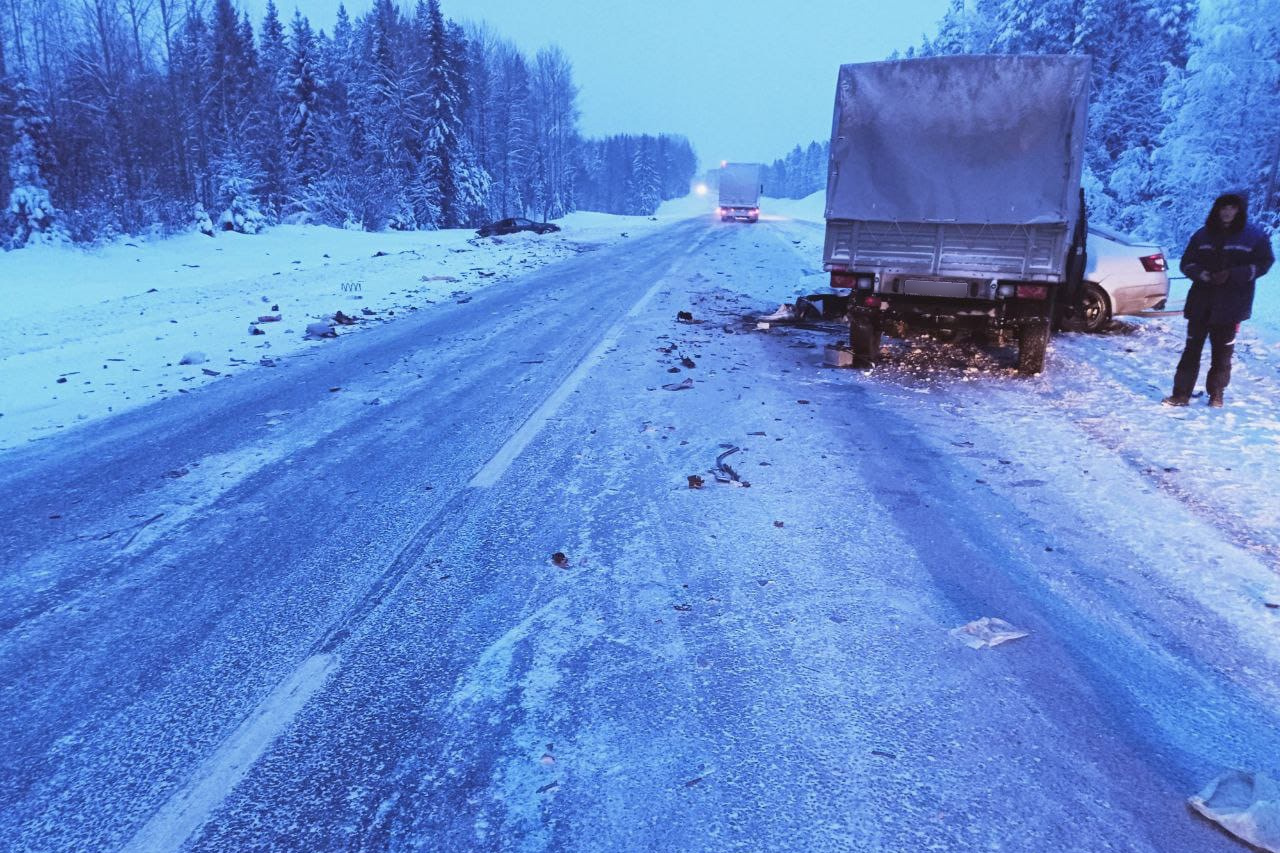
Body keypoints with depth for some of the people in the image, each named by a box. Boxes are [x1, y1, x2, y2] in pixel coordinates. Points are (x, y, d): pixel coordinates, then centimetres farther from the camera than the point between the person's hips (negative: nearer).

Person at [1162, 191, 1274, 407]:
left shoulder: (1255, 236, 1)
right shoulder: (1203, 235, 6)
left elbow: (1263, 264, -2)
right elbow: (1186, 263, 8)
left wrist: (1232, 275, -16)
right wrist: (1203, 275, -13)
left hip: (1231, 305, -1)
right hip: (1201, 303, 1)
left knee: (1222, 352, 6)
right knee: (1192, 349, 1)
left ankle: (1216, 394, 19)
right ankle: (1181, 394, 4)